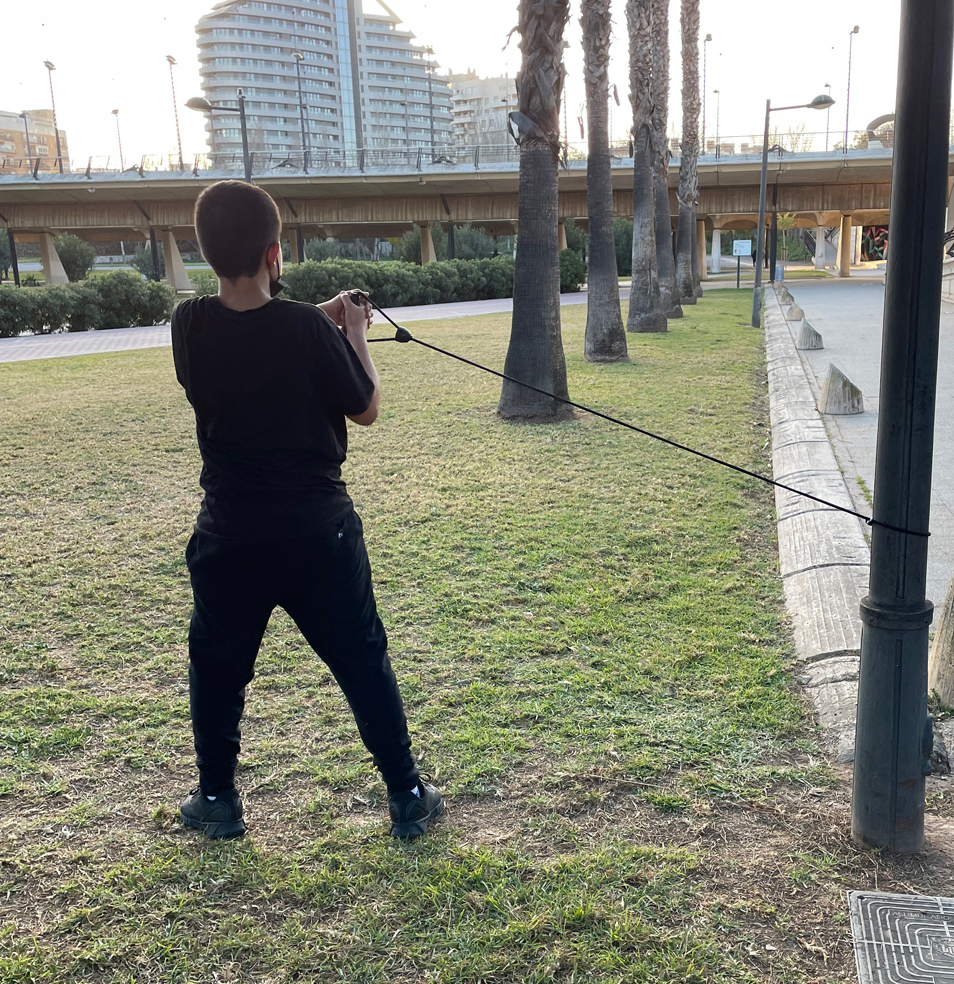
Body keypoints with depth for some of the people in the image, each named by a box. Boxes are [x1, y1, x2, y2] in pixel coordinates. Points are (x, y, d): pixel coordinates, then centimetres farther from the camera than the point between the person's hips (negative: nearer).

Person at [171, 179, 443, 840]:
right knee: (363, 661, 12)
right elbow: (366, 409, -4)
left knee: (217, 667, 21)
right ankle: (408, 796, 21)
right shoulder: (309, 329, -16)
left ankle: (217, 800, 33)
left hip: (229, 537, 2)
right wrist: (354, 331, 8)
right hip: (317, 535, -2)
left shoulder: (189, 326, -7)